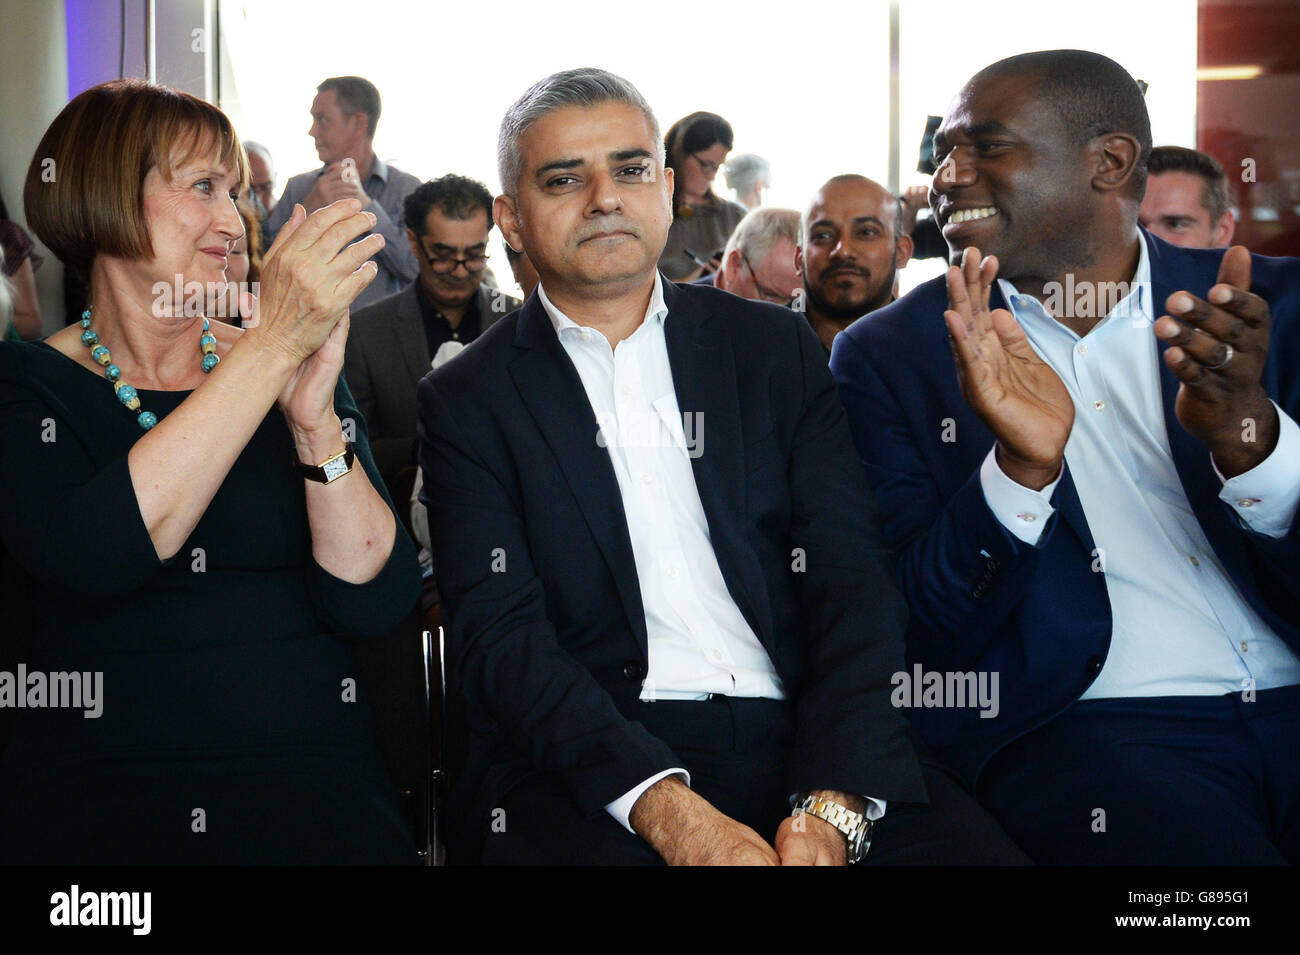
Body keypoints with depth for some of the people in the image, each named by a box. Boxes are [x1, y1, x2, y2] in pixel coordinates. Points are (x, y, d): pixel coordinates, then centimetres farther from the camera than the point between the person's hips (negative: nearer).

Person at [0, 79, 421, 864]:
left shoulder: (300, 364, 11)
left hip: (311, 796, 2)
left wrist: (315, 418, -16)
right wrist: (269, 347, -18)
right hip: (95, 797, -2)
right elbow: (84, 559, -17)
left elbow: (373, 602, 0)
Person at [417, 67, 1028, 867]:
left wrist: (830, 803, -14)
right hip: (591, 764, -1)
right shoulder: (466, 402, 7)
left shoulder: (777, 348, 13)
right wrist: (666, 808, -20)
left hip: (798, 741, 2)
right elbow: (498, 637, -4)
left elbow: (854, 582, 3)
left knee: (975, 847, -24)